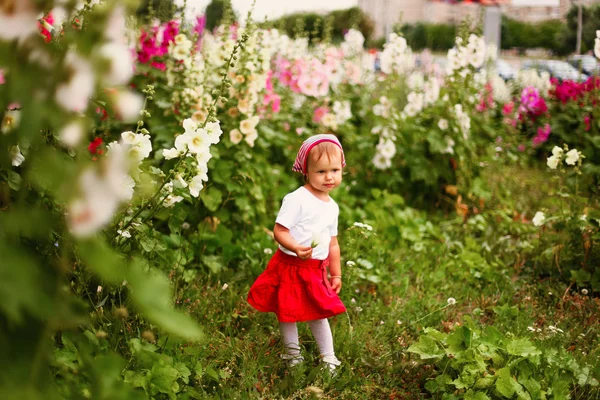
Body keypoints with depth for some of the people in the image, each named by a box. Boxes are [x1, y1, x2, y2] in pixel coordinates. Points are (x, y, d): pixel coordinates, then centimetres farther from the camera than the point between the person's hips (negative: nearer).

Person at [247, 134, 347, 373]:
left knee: (319, 313, 15)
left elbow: (333, 243, 16)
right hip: (290, 266, -6)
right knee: (288, 313, 7)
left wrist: (336, 274, 18)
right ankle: (293, 356, 24)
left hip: (316, 271, 6)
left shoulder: (332, 207, 8)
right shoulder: (296, 199, -16)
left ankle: (328, 359, 25)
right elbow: (279, 230, -20)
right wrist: (296, 248, -36)